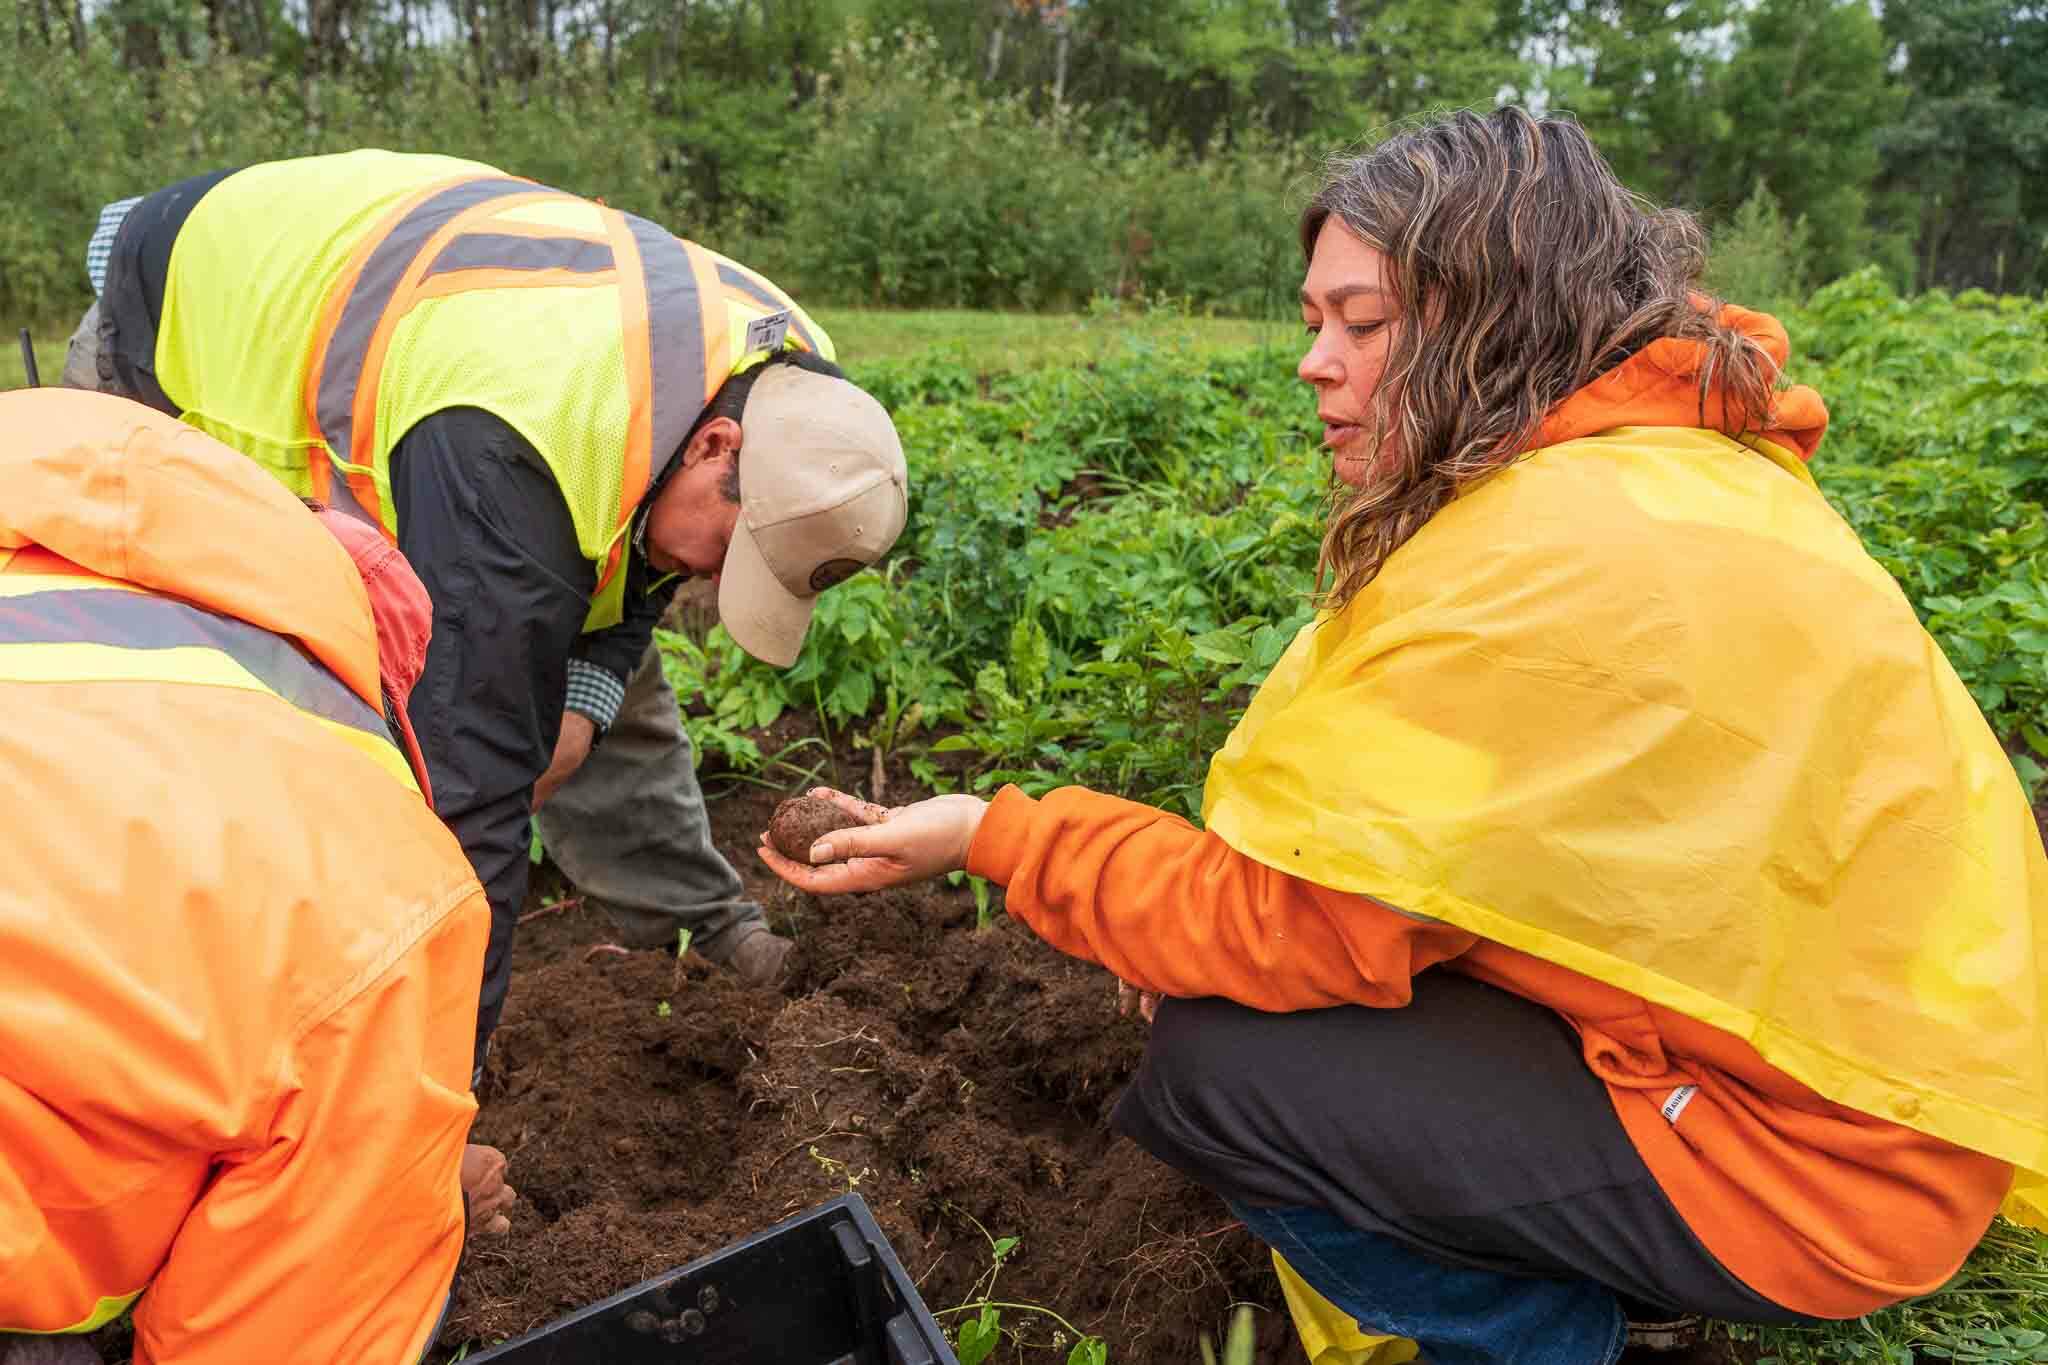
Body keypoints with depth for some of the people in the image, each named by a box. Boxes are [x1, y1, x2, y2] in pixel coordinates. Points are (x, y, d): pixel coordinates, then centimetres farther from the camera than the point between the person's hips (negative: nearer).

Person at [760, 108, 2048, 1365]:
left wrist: (997, 835, -15)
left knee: (1216, 1062, -16)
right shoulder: (1693, 463, 3)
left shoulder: (1559, 547, -28)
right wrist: (1219, 907, 0)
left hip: (1799, 1150, -9)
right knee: (1248, 984, 8)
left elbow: (1301, 930, -23)